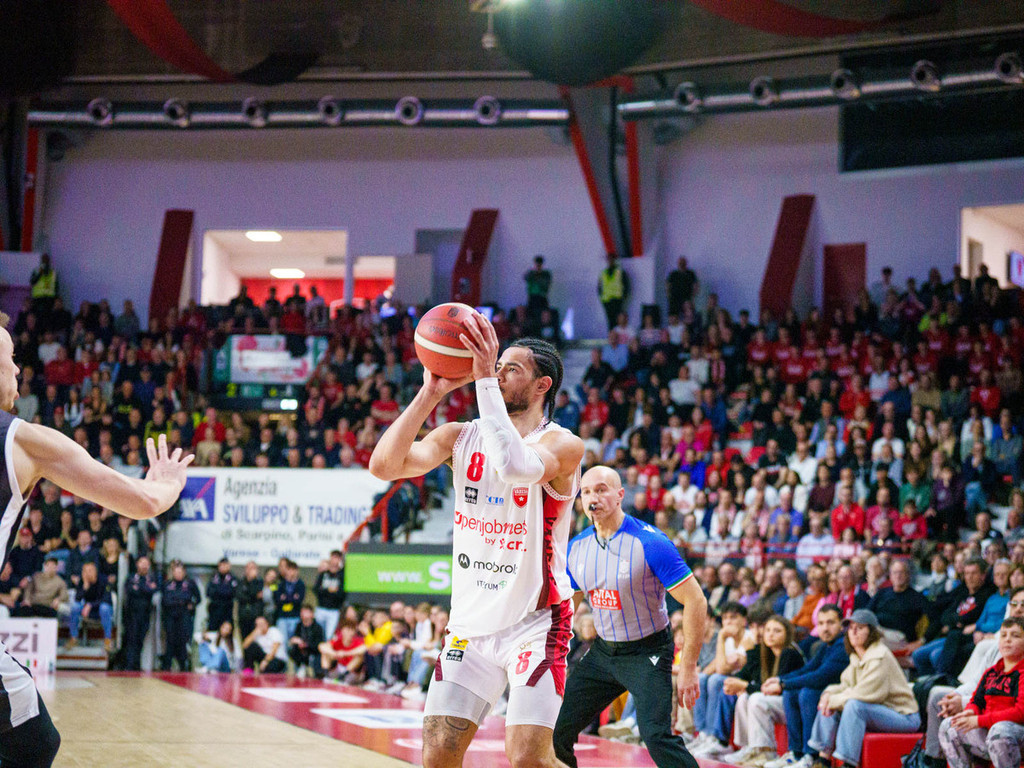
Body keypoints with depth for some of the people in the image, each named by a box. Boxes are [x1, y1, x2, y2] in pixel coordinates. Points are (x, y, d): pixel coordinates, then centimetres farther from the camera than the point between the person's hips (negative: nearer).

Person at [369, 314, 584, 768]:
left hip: (535, 623, -5)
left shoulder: (562, 444, -13)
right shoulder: (461, 437, 3)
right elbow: (384, 465, -11)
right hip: (471, 623, 5)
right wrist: (431, 392, -17)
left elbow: (516, 468, -36)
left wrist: (485, 381, -32)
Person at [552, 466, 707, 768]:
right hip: (602, 650, 6)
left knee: (656, 736, -24)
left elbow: (696, 601, -18)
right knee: (556, 732, 2)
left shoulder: (650, 543, -19)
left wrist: (688, 668, -19)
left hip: (647, 653, -6)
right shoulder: (576, 548, 0)